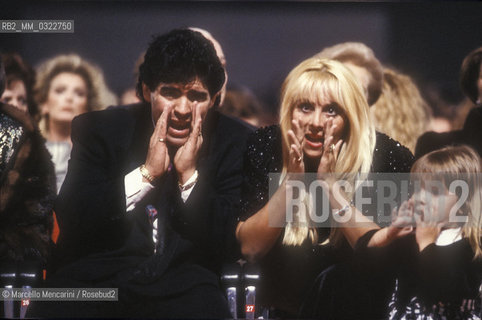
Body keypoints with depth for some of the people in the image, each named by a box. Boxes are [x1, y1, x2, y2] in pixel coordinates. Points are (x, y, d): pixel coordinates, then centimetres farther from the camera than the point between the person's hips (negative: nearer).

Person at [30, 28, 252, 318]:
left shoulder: (235, 142, 4)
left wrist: (189, 174, -13)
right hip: (98, 274, 0)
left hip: (183, 280, 1)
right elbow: (70, 220, -5)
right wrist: (146, 172, -12)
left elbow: (225, 246, -1)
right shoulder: (99, 129, 5)